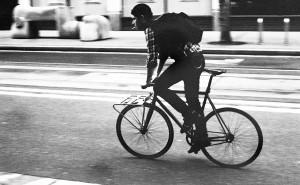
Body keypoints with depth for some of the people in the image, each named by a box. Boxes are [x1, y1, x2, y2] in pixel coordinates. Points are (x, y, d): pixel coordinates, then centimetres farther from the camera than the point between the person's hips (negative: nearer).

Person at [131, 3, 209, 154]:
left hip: (187, 60, -10)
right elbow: (163, 53, 28)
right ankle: (201, 138, 22)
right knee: (193, 100, 15)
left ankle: (188, 115, -1)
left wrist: (148, 82, -1)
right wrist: (158, 75, 29)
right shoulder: (160, 24, 21)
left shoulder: (151, 29, -9)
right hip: (198, 59, 10)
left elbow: (152, 59, -13)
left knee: (159, 87, -7)